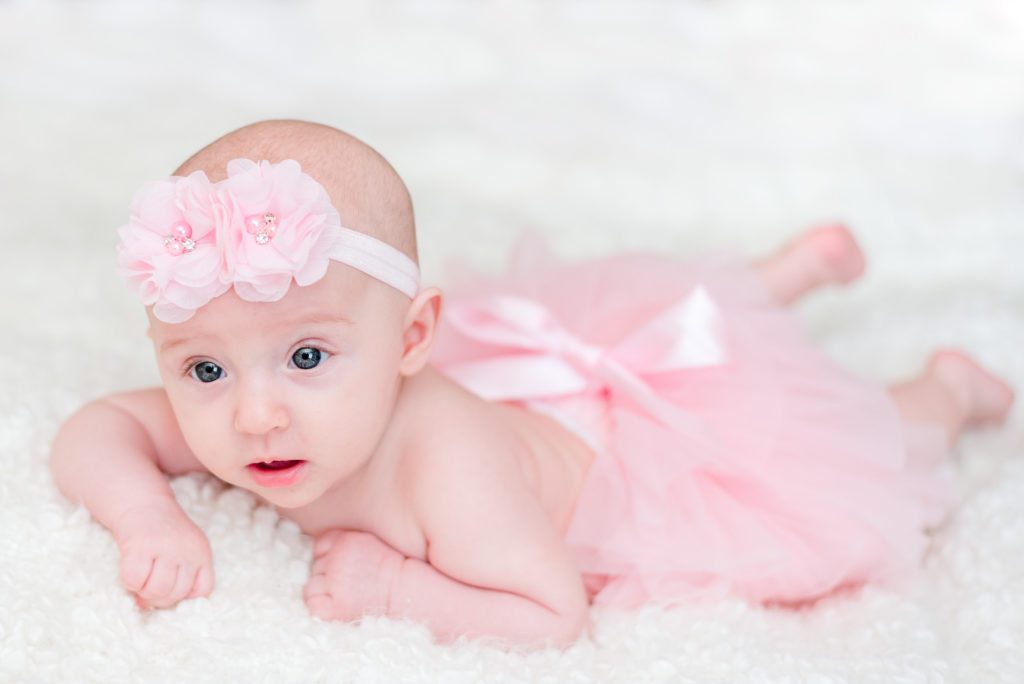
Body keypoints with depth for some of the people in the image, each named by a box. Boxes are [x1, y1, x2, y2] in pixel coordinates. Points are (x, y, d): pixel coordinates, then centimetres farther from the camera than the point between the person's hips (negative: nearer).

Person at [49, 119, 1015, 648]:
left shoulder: (448, 467, -47)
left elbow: (554, 617, -40)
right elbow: (91, 432, -21)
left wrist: (393, 587, -44)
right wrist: (148, 515, -40)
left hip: (658, 429, -6)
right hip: (544, 376, 7)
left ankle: (942, 388, 45)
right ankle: (799, 263, 58)